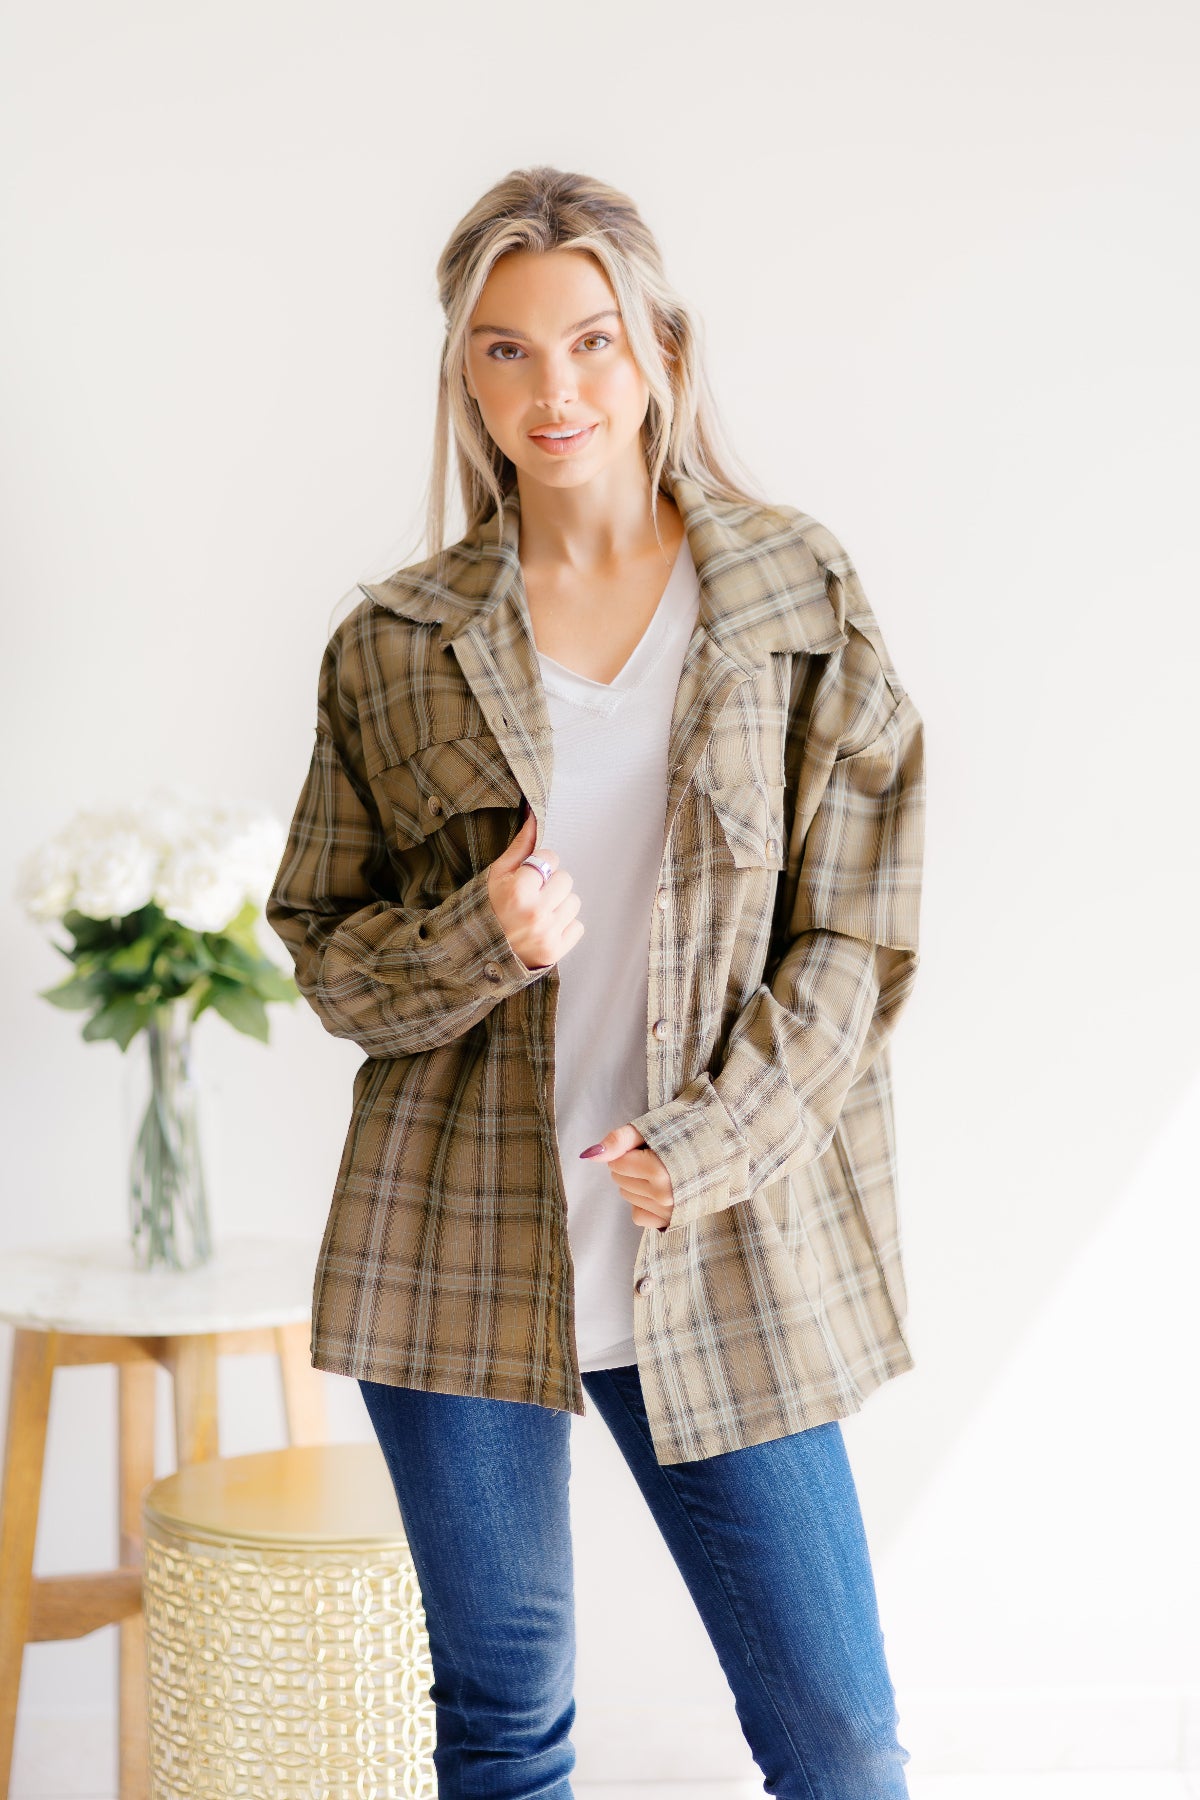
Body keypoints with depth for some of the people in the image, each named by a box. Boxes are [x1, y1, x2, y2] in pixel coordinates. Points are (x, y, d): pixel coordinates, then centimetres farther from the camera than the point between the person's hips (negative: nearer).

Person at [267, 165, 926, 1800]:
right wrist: (478, 939, -13)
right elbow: (323, 943, 8)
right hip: (460, 1240, 1)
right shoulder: (398, 642, 4)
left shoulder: (801, 597, 2)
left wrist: (708, 1147, -11)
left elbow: (853, 935, 0)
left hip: (726, 1250, 0)